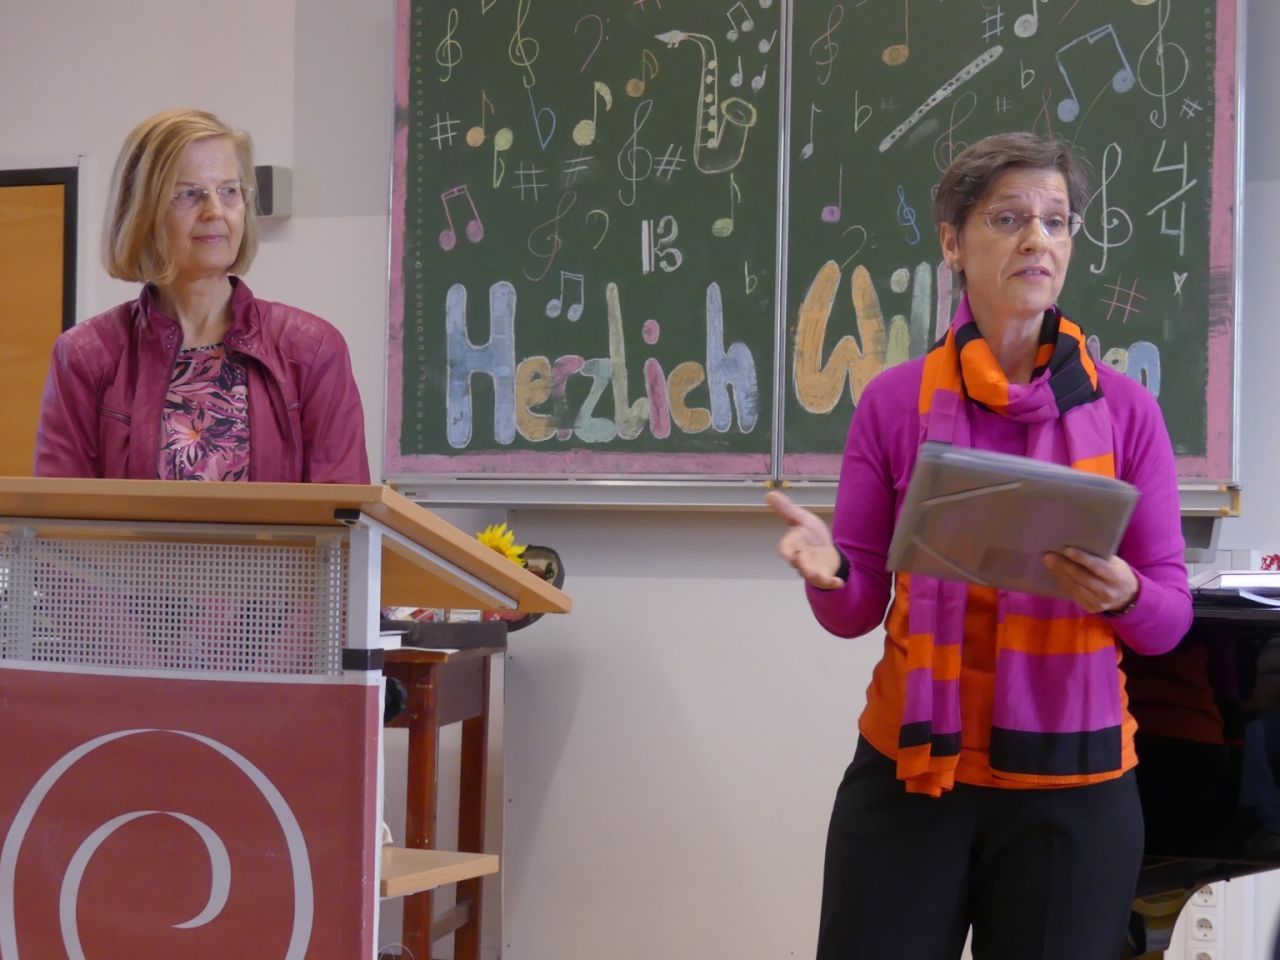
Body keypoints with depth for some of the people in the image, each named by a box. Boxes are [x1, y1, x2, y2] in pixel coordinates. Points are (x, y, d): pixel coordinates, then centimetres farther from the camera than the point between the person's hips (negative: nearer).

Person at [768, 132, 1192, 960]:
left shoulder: (1125, 409, 0)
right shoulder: (895, 401, 0)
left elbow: (1171, 616, 2)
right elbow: (857, 608, 3)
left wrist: (1124, 597, -20)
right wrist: (827, 570, -19)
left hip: (1071, 784, 0)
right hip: (909, 771, 0)